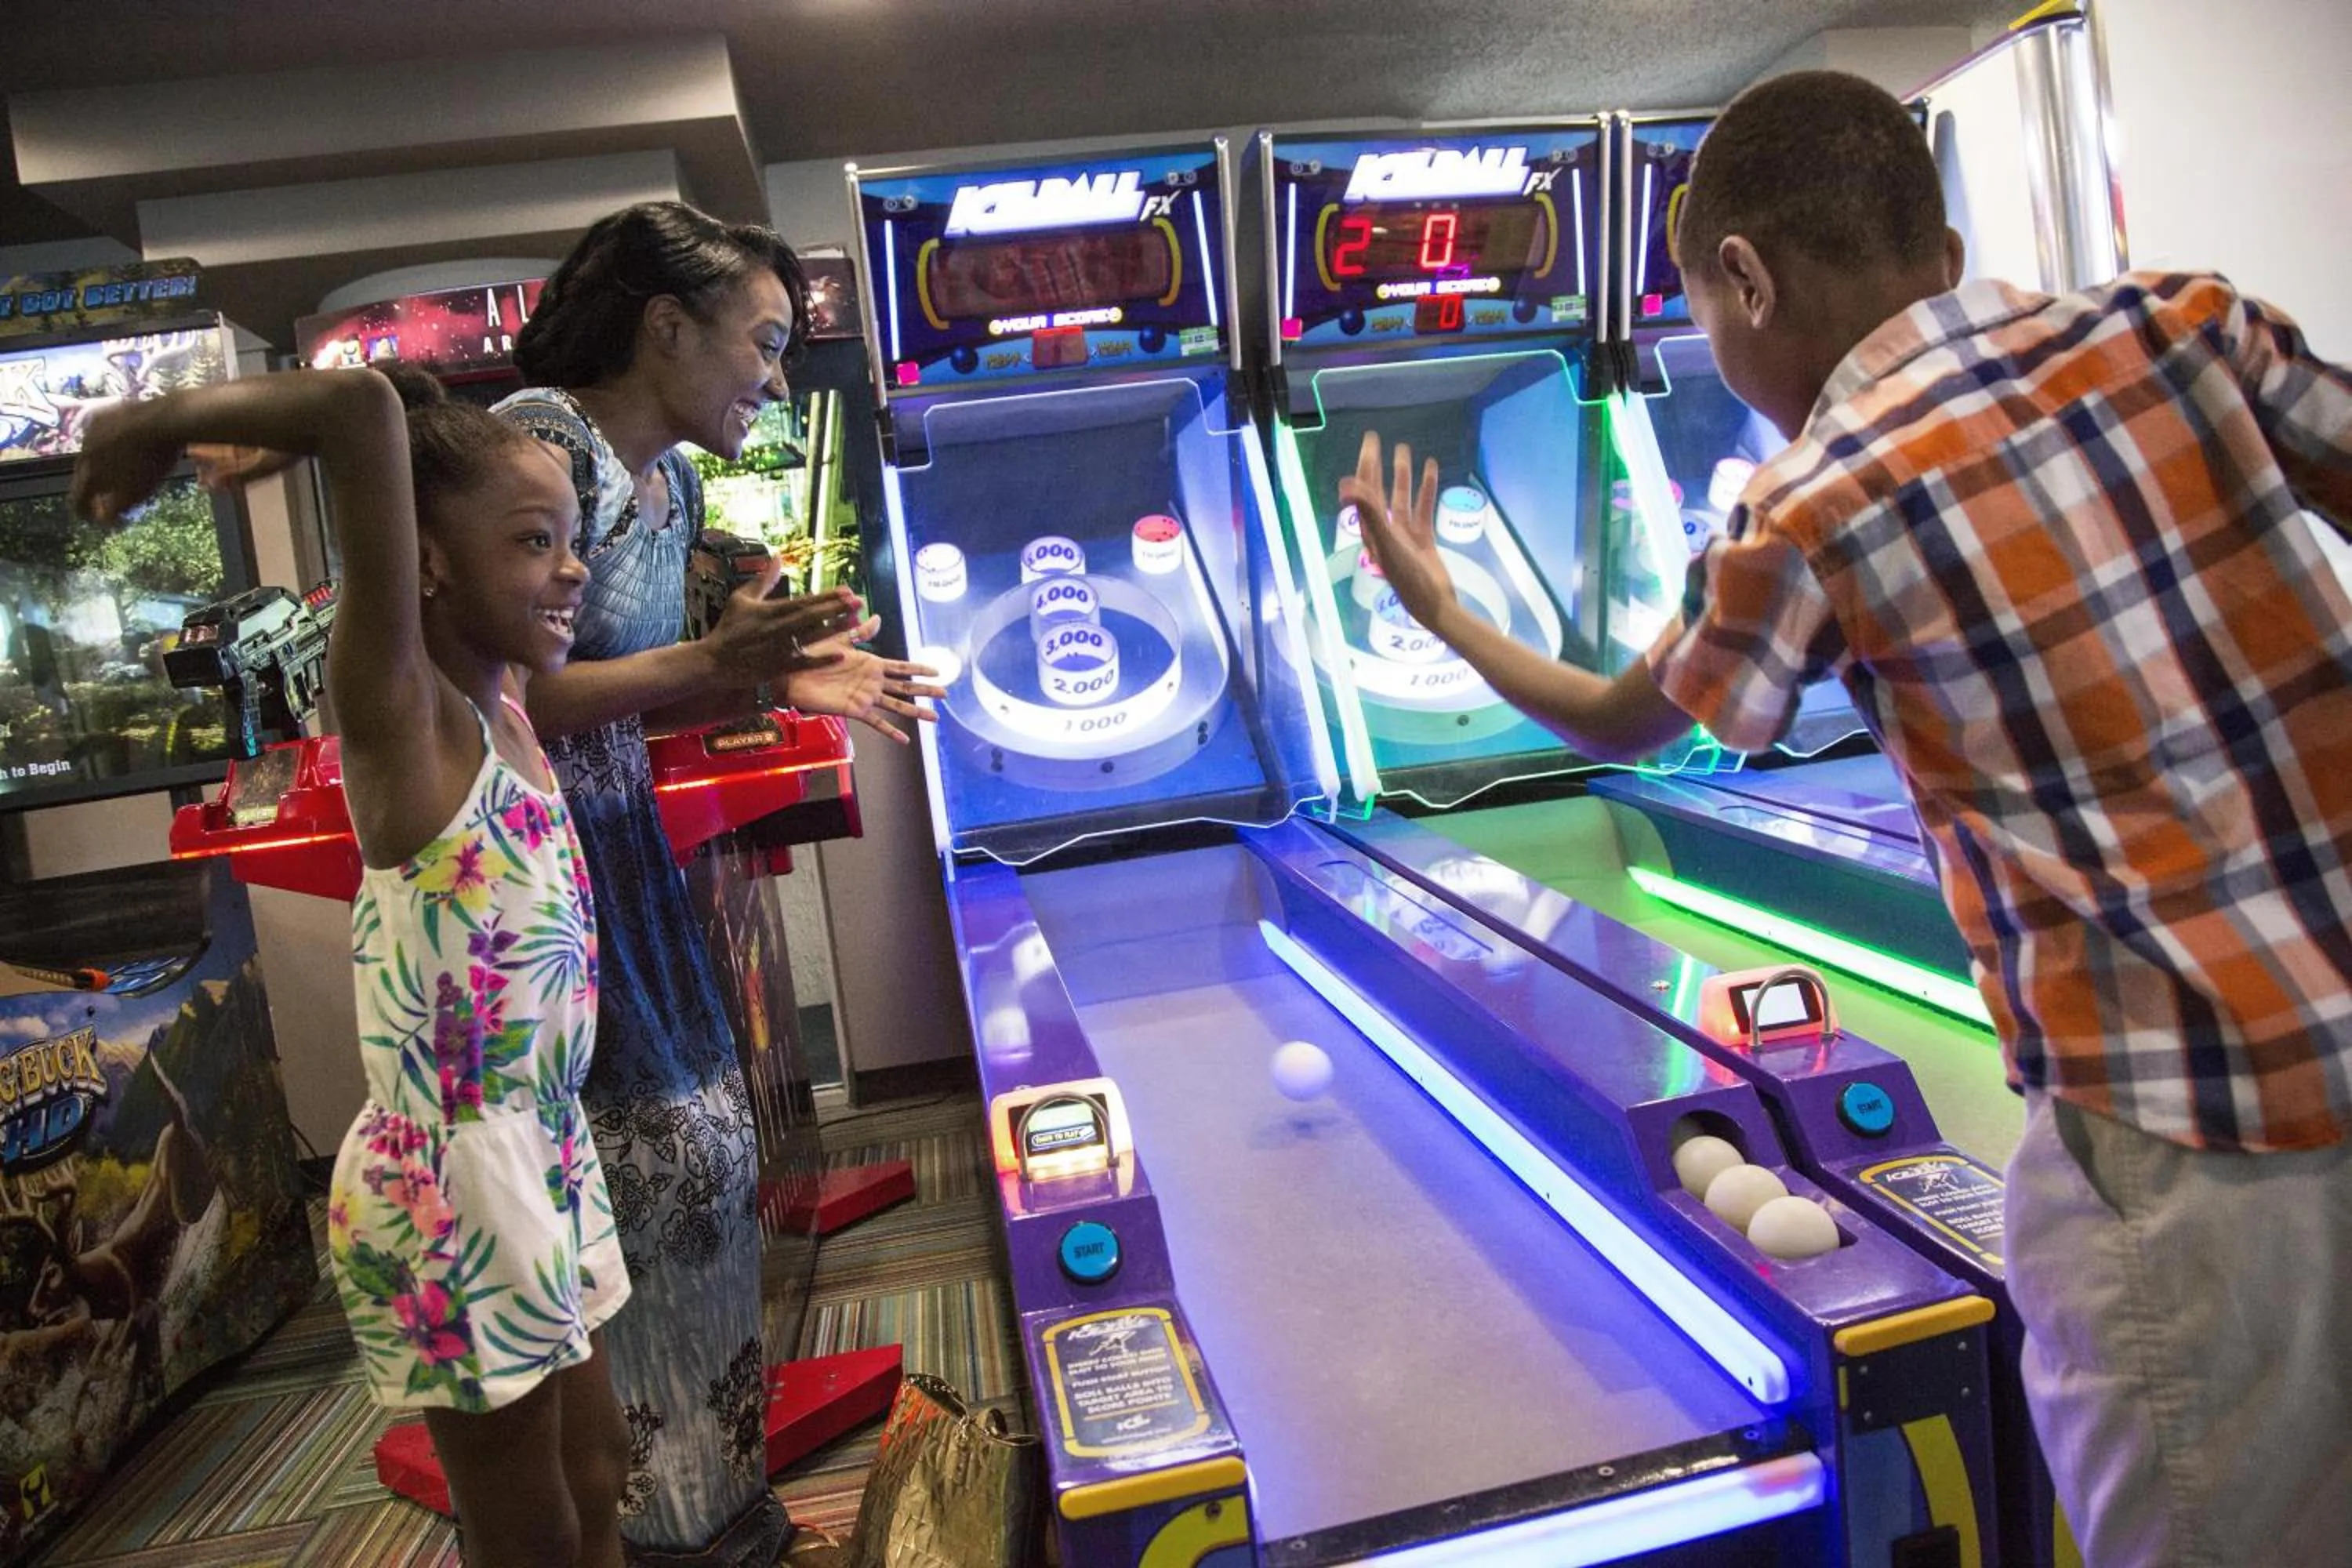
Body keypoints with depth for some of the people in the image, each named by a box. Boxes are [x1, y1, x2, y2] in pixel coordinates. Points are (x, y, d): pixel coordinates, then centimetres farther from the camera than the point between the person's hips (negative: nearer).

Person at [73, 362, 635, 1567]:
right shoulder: (399, 714, -21)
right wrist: (157, 426, -20)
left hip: (543, 1153, 8)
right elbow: (361, 408, -34)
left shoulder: (503, 709, 1)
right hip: (450, 1188, -8)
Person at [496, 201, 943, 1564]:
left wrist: (782, 680, 3)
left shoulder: (671, 485, 10)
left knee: (702, 1146, 14)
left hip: (616, 842, 9)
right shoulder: (541, 441, -17)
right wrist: (709, 661, -24)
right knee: (639, 1169, -1)